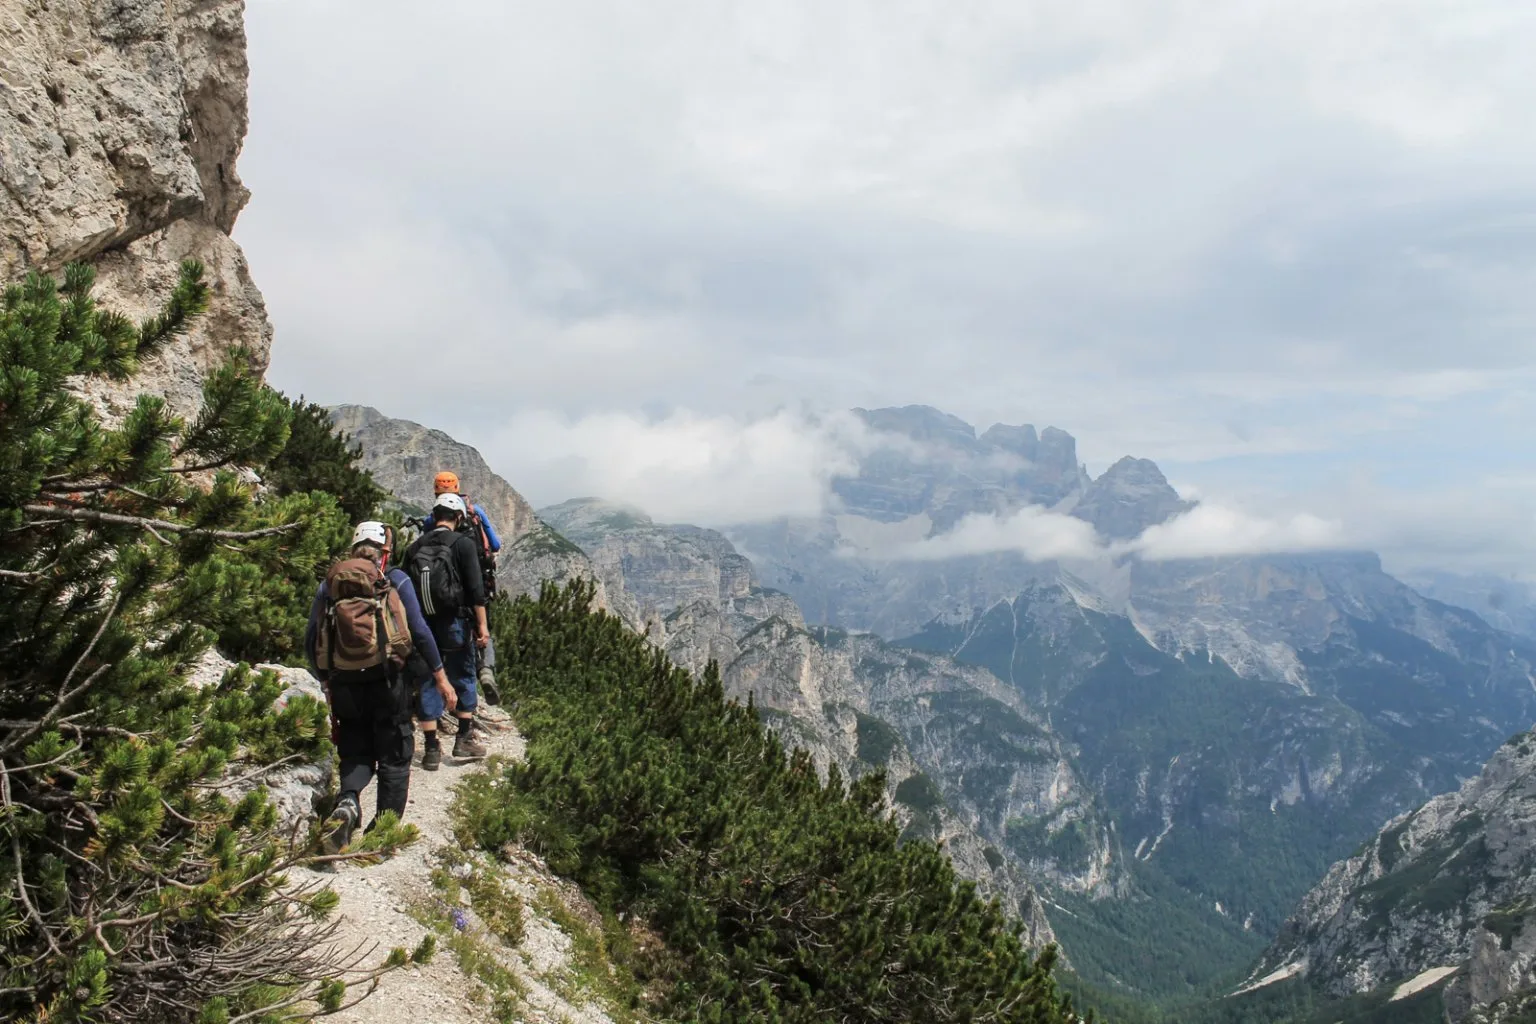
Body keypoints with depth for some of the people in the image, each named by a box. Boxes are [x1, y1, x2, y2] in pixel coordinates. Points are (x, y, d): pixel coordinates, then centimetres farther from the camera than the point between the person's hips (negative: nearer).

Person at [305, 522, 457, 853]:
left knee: (355, 754, 16)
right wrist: (440, 676, 3)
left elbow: (310, 641, 9)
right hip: (388, 681, -2)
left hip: (344, 685, 3)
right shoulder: (396, 581, -2)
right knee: (394, 758, 11)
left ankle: (347, 802, -12)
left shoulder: (329, 583, 7)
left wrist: (326, 682, 22)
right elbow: (420, 631, -5)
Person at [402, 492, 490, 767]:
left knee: (427, 683, 8)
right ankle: (465, 739, 12)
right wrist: (482, 625, -11)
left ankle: (431, 749, 9)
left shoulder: (414, 547, 7)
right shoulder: (462, 543, -8)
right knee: (463, 678, 11)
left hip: (423, 625, 4)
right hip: (456, 622, -3)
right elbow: (476, 589, -14)